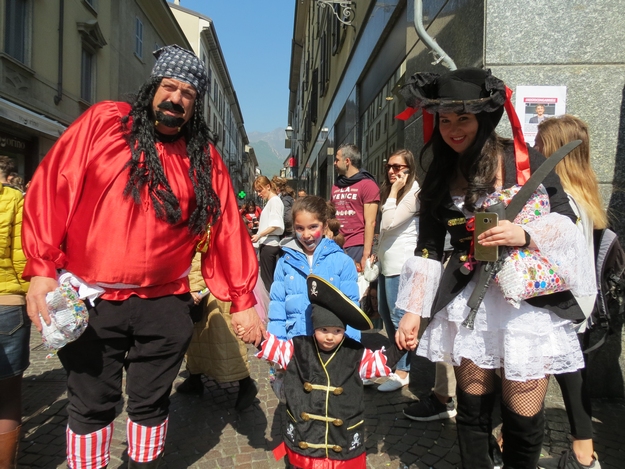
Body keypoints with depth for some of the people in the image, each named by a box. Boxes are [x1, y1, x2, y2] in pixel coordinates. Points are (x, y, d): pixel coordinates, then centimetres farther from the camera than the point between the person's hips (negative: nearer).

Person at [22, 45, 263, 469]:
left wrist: (242, 300, 1)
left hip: (165, 305, 1)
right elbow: (52, 188, -4)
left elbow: (227, 228, 2)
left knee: (150, 403, 16)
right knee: (91, 406, 14)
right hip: (90, 300, -1)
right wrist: (42, 268, -11)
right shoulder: (103, 121, -2)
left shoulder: (206, 159, 3)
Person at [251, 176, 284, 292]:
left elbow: (276, 225, -19)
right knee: (268, 277, 11)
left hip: (269, 244, -9)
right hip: (267, 243, 9)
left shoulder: (275, 200, -9)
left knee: (267, 278, -6)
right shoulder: (270, 202, 18)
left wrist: (259, 235, -23)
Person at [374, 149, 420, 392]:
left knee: (399, 316, -6)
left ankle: (403, 371, 4)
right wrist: (377, 251, 17)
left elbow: (389, 223, -19)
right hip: (387, 262, 10)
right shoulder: (391, 191, 19)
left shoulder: (414, 193, -11)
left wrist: (393, 191, -15)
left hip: (402, 264, -10)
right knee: (385, 313, 16)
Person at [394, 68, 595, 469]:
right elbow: (428, 248, 5)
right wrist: (413, 309, 2)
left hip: (530, 299, -2)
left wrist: (526, 235, -21)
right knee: (472, 408, 10)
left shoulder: (524, 160, -4)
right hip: (470, 300, 3)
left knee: (522, 417, 5)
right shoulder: (440, 176, 4)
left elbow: (566, 222, -1)